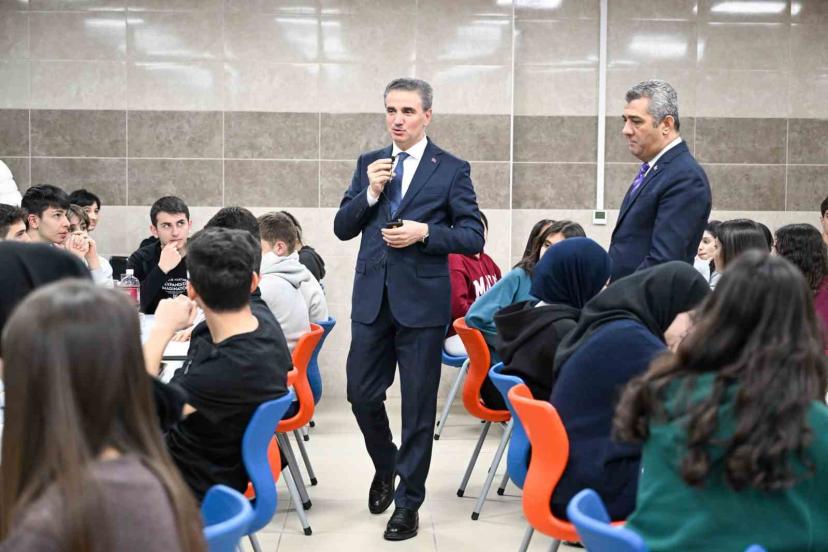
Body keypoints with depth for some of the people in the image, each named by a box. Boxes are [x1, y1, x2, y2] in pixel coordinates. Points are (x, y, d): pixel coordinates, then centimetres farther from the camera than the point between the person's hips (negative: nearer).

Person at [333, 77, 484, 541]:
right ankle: (386, 465, 38)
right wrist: (371, 192, -9)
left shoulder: (453, 170, -1)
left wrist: (425, 232, -17)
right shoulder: (369, 164, 10)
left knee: (419, 405, 4)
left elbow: (473, 238, -3)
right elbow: (343, 228, 7)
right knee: (362, 394, 9)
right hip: (373, 298, 4)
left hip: (423, 301, -3)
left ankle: (408, 503, 16)